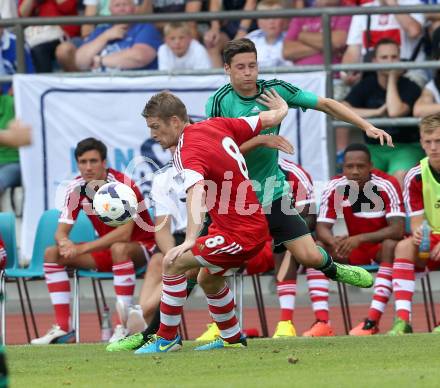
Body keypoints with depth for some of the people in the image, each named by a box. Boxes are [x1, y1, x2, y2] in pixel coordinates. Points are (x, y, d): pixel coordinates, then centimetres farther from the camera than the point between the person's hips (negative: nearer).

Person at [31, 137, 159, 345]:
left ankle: (124, 326, -37)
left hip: (141, 247, -7)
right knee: (52, 254, -6)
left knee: (118, 249, -41)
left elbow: (124, 233, -36)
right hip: (106, 249, 7)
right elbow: (61, 231, -5)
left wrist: (82, 248, -38)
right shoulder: (76, 188, -7)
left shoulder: (123, 185, -25)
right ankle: (63, 328, -10)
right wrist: (64, 242, -31)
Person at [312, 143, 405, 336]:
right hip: (354, 249, 4)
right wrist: (334, 241, -38)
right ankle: (322, 322, -28)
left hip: (382, 246, -4)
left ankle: (373, 321, -43)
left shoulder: (387, 186, -22)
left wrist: (359, 239, -43)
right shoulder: (334, 188, -12)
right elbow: (322, 228, -13)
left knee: (391, 246, -37)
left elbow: (398, 229, -31)